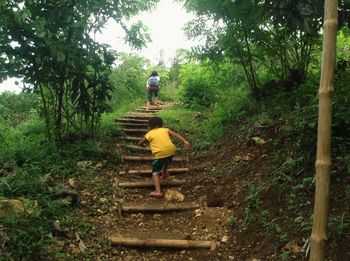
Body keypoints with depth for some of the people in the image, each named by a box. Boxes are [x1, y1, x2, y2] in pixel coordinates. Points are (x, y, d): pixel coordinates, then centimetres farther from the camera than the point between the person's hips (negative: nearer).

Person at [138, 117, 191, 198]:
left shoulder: (149, 134, 18)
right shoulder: (166, 130, 22)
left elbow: (140, 143, 27)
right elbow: (176, 135, 7)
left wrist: (144, 145, 50)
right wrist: (185, 142, -4)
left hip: (160, 153, -3)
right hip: (171, 150, 4)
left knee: (155, 172, 6)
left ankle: (158, 191, -9)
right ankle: (165, 172, 46)